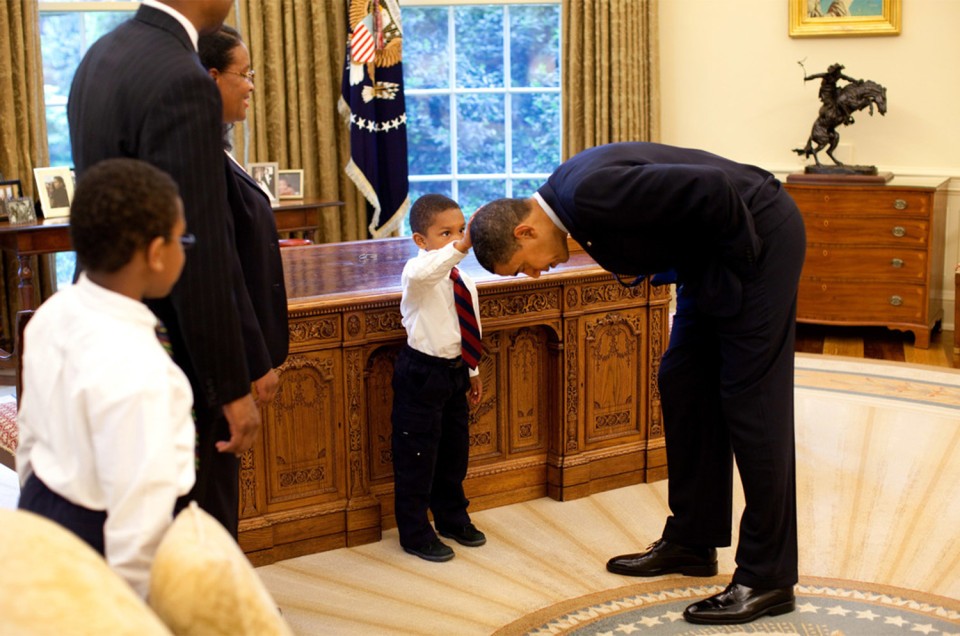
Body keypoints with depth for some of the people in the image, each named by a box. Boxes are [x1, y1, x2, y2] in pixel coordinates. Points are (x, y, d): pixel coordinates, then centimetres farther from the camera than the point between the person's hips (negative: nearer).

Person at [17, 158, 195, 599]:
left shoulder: (53, 315, -4)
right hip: (96, 545, -8)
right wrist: (140, 608, -18)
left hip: (39, 509, 8)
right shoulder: (134, 367, -30)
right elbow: (140, 510, -28)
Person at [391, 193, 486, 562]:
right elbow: (422, 272, -45)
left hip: (454, 372, 8)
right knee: (417, 456, 1)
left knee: (454, 451, 20)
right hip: (421, 375, -8)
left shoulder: (464, 282, 7)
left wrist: (473, 371, 22)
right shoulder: (419, 273, -18)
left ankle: (452, 518, 38)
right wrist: (461, 247, -56)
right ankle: (415, 533, 14)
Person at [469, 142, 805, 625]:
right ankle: (691, 541, 24)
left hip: (757, 236, -10)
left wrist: (739, 260, -17)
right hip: (709, 257, 10)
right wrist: (637, 267, -3)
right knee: (682, 386, 13)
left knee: (750, 402, -7)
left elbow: (713, 188, -30)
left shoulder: (590, 193, -28)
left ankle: (767, 578, 2)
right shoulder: (568, 192, 2)